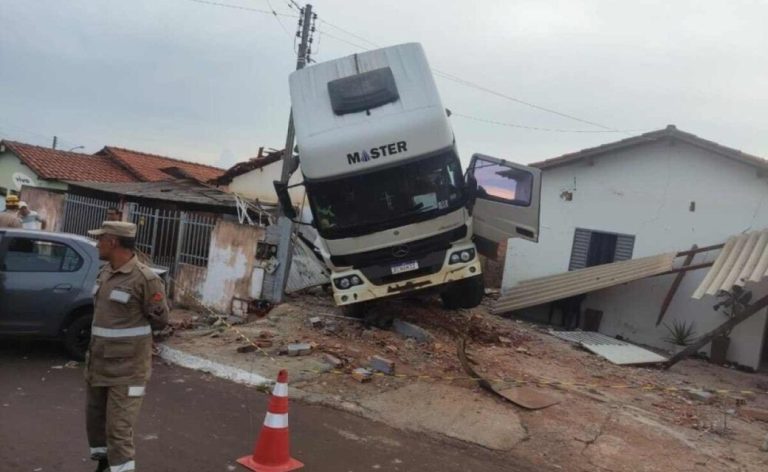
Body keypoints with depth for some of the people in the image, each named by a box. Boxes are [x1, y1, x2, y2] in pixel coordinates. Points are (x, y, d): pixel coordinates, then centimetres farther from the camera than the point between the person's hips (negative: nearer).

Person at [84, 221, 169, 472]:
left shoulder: (145, 279, -18)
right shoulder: (105, 273, 7)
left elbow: (160, 320, -8)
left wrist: (134, 330, 5)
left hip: (126, 370, -8)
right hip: (97, 365, 8)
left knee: (118, 429, -4)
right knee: (94, 419, 20)